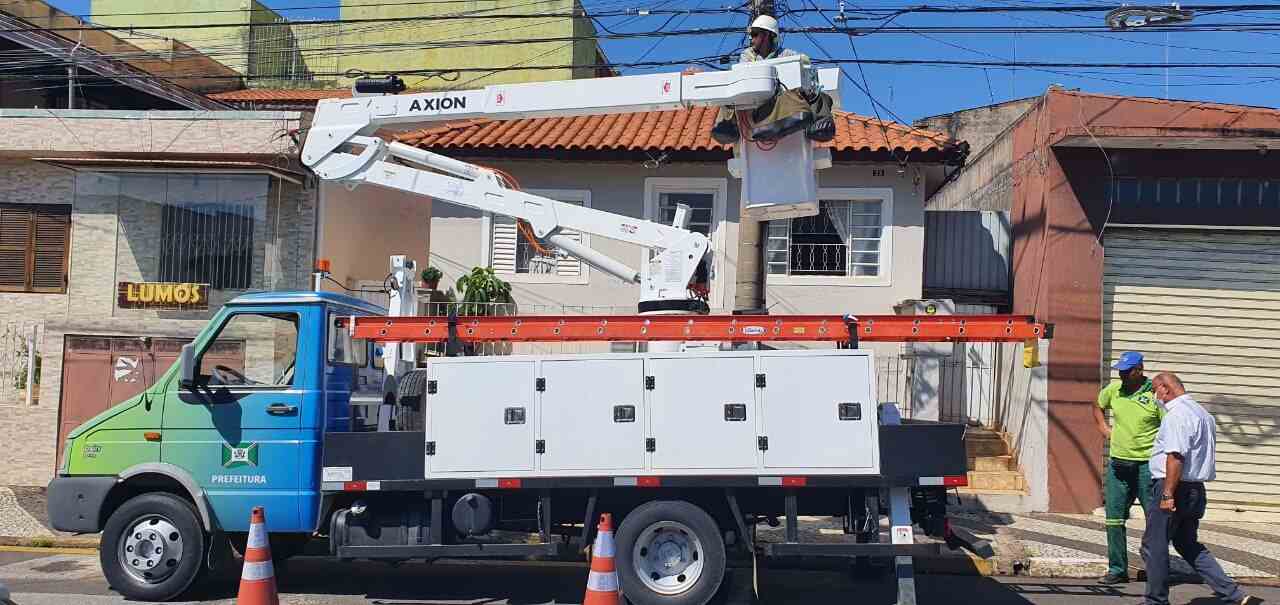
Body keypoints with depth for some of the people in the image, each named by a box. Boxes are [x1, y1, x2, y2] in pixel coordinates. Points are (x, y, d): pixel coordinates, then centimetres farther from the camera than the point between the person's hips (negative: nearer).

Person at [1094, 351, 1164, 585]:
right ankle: (1117, 570, 14)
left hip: (1146, 466, -5)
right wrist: (1104, 428, 14)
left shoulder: (1155, 395, -11)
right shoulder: (1113, 389, 5)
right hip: (1117, 463, 5)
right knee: (1114, 519, 6)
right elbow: (1098, 406, 27)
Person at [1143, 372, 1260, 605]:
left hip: (1174, 488, -10)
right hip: (1196, 489, 10)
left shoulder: (1176, 415, -16)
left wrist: (1167, 494, -25)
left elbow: (1176, 456, -25)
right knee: (1188, 545, 18)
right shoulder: (1203, 413, 17)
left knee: (1154, 545, 2)